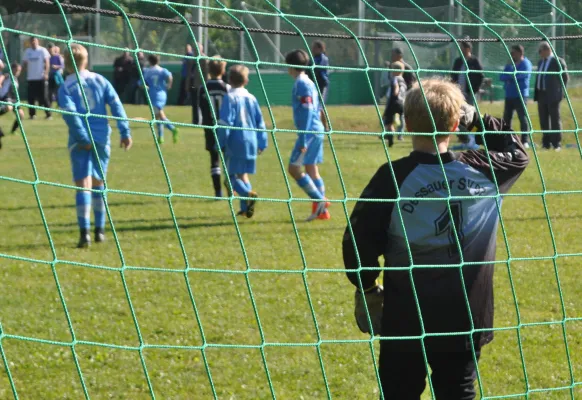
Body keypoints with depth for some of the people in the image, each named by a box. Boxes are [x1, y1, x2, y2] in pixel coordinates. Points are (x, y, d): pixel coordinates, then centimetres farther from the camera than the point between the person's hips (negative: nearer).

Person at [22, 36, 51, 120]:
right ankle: (32, 114, 10)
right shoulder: (27, 51, 11)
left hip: (41, 78, -4)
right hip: (31, 78, 4)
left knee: (44, 97, -5)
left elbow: (47, 63, -4)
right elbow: (24, 64, 16)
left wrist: (46, 73, -15)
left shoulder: (42, 50, -1)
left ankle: (48, 114, 0)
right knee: (31, 97, 2)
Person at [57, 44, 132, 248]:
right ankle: (100, 231, 21)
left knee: (83, 185, -7)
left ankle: (85, 233, -19)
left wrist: (83, 139, -16)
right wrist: (125, 132, -2)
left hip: (81, 142, -3)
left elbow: (70, 114, -15)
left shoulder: (65, 87, -1)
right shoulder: (100, 80, 9)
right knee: (98, 183, 17)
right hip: (102, 138, 3)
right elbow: (116, 105, 0)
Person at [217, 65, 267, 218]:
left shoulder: (230, 97, -8)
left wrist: (221, 143, -7)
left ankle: (248, 194, -28)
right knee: (243, 174, 17)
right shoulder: (252, 98, 10)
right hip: (251, 142, 6)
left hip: (235, 142, -6)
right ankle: (245, 207, 11)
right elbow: (260, 122, 13)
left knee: (231, 176, -3)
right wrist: (261, 143, 18)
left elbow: (225, 122, -13)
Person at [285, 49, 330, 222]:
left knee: (294, 168, -8)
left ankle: (319, 200, -9)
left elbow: (307, 111, -19)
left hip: (309, 132, -10)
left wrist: (303, 140, -20)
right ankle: (322, 211, 11)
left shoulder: (301, 84, -13)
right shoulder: (308, 82, 16)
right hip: (316, 131, 10)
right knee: (311, 169, 11)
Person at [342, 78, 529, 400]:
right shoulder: (484, 171, -4)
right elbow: (517, 152, 20)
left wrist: (366, 289, 5)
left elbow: (359, 241, -10)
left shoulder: (394, 178, -12)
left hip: (406, 321, -2)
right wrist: (475, 119, 19)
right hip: (466, 320, 2)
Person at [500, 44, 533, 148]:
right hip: (509, 95, 8)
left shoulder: (525, 64, -5)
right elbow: (502, 77, 9)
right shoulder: (510, 64, 18)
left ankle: (525, 141, -7)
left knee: (523, 118, -8)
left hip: (520, 96, -7)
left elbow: (517, 75, -18)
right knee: (506, 118, 6)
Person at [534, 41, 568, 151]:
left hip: (552, 96, -7)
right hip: (541, 95, 7)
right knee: (543, 120, 8)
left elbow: (565, 77, -7)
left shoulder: (558, 61, -8)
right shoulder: (541, 62, 15)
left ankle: (556, 144, 0)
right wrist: (536, 94, 10)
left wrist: (560, 91, -5)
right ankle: (546, 143, 14)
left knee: (555, 119, -3)